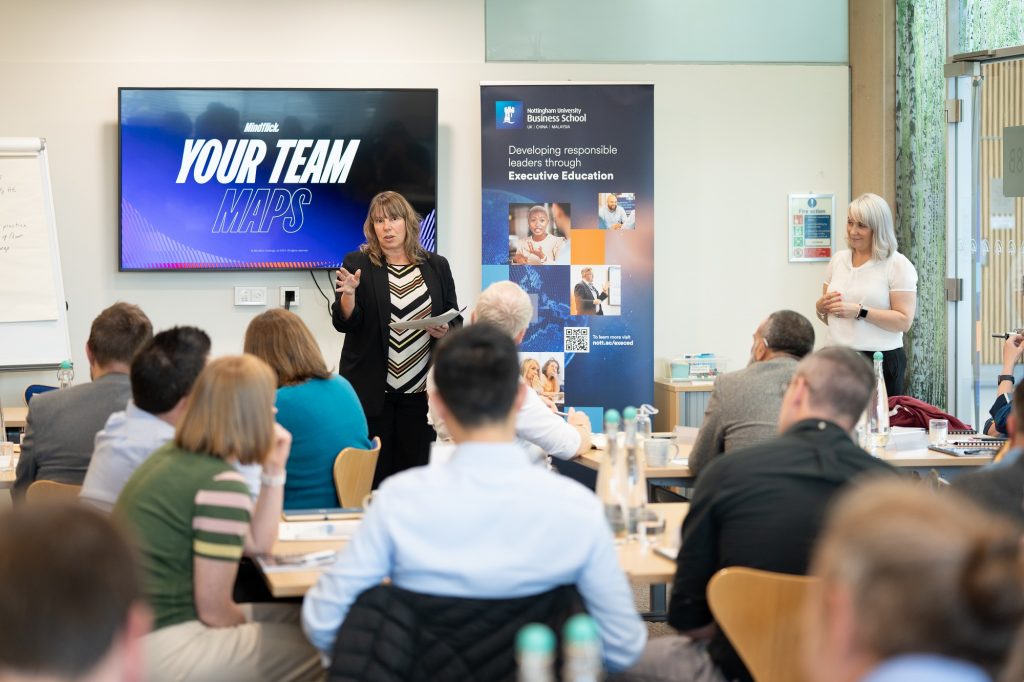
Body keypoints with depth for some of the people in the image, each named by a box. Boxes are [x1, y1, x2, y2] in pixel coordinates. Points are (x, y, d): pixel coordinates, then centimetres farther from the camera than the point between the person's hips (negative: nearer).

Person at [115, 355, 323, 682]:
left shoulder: (172, 456, 10)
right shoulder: (223, 484, -19)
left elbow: (256, 545, 16)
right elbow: (213, 610, -16)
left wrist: (274, 470, 11)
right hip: (161, 650, -10)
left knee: (291, 616, 17)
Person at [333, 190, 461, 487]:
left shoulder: (436, 266, 9)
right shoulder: (357, 264, 3)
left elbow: (456, 321, 14)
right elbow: (344, 323, -1)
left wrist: (445, 331, -8)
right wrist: (348, 293, -20)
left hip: (421, 392, 2)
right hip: (372, 391, -2)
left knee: (416, 468, 3)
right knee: (373, 473, 0)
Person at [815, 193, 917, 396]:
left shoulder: (897, 265, -3)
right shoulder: (838, 259, 14)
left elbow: (904, 322, -11)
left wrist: (859, 311, -18)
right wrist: (822, 307, -1)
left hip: (881, 362, -4)